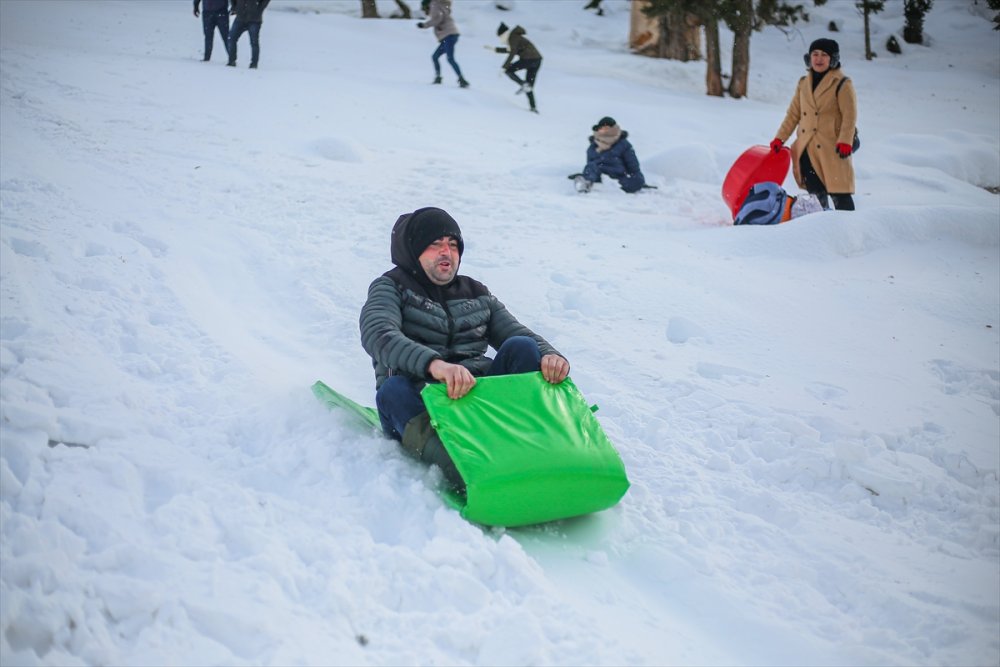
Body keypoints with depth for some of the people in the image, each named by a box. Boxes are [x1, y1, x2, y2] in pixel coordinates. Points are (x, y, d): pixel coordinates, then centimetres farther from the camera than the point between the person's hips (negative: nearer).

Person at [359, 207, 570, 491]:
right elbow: (377, 334, -15)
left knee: (522, 348, -17)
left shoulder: (477, 294, 22)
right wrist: (433, 363, -36)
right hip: (419, 403, -3)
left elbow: (518, 332, 10)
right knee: (394, 389, -34)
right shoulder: (390, 288, 7)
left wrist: (549, 355, -17)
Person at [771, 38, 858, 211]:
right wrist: (780, 138, 12)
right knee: (815, 193, 8)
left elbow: (850, 115, -8)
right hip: (807, 150, 5)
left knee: (839, 194, -9)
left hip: (832, 148, -5)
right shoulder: (803, 83, 16)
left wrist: (845, 141, -20)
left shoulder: (842, 84, -1)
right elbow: (793, 114, 18)